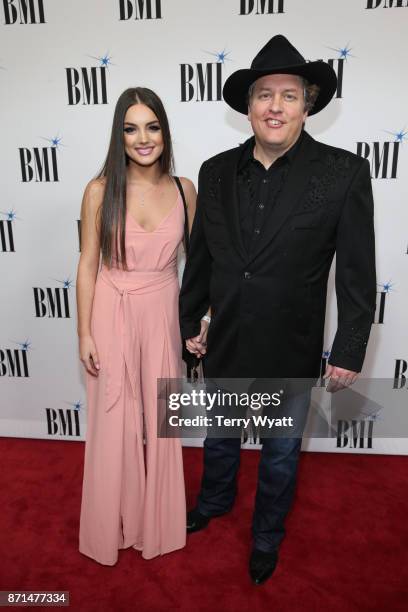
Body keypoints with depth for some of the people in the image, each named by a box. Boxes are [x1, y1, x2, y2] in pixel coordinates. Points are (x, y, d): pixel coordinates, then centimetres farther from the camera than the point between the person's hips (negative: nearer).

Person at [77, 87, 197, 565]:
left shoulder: (183, 189, -3)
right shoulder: (100, 191, -9)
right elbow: (88, 265, -5)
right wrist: (85, 334, -5)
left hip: (163, 315, 2)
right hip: (113, 316, -1)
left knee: (159, 419, 15)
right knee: (114, 422, 12)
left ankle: (155, 516, 42)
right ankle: (113, 522, 39)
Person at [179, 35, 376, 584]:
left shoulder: (344, 173, -12)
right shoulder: (216, 171, -2)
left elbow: (358, 274, -9)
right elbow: (200, 257, 5)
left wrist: (349, 352, -8)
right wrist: (190, 321, 10)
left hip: (291, 353, -2)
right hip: (223, 344, 3)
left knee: (280, 452, 19)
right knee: (219, 437, 26)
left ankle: (268, 535, 48)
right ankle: (215, 500, 57)